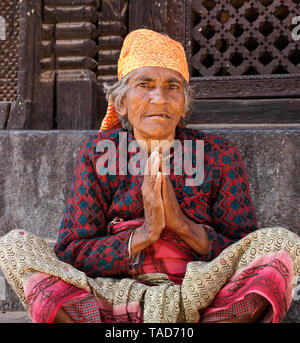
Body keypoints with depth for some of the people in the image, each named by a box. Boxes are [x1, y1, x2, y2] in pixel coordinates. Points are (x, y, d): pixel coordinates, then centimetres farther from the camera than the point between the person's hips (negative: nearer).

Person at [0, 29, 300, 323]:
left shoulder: (219, 155, 4)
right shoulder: (97, 153, 3)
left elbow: (248, 255, 0)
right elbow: (70, 255, -3)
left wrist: (183, 225, -16)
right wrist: (144, 234, -18)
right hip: (115, 301, 0)